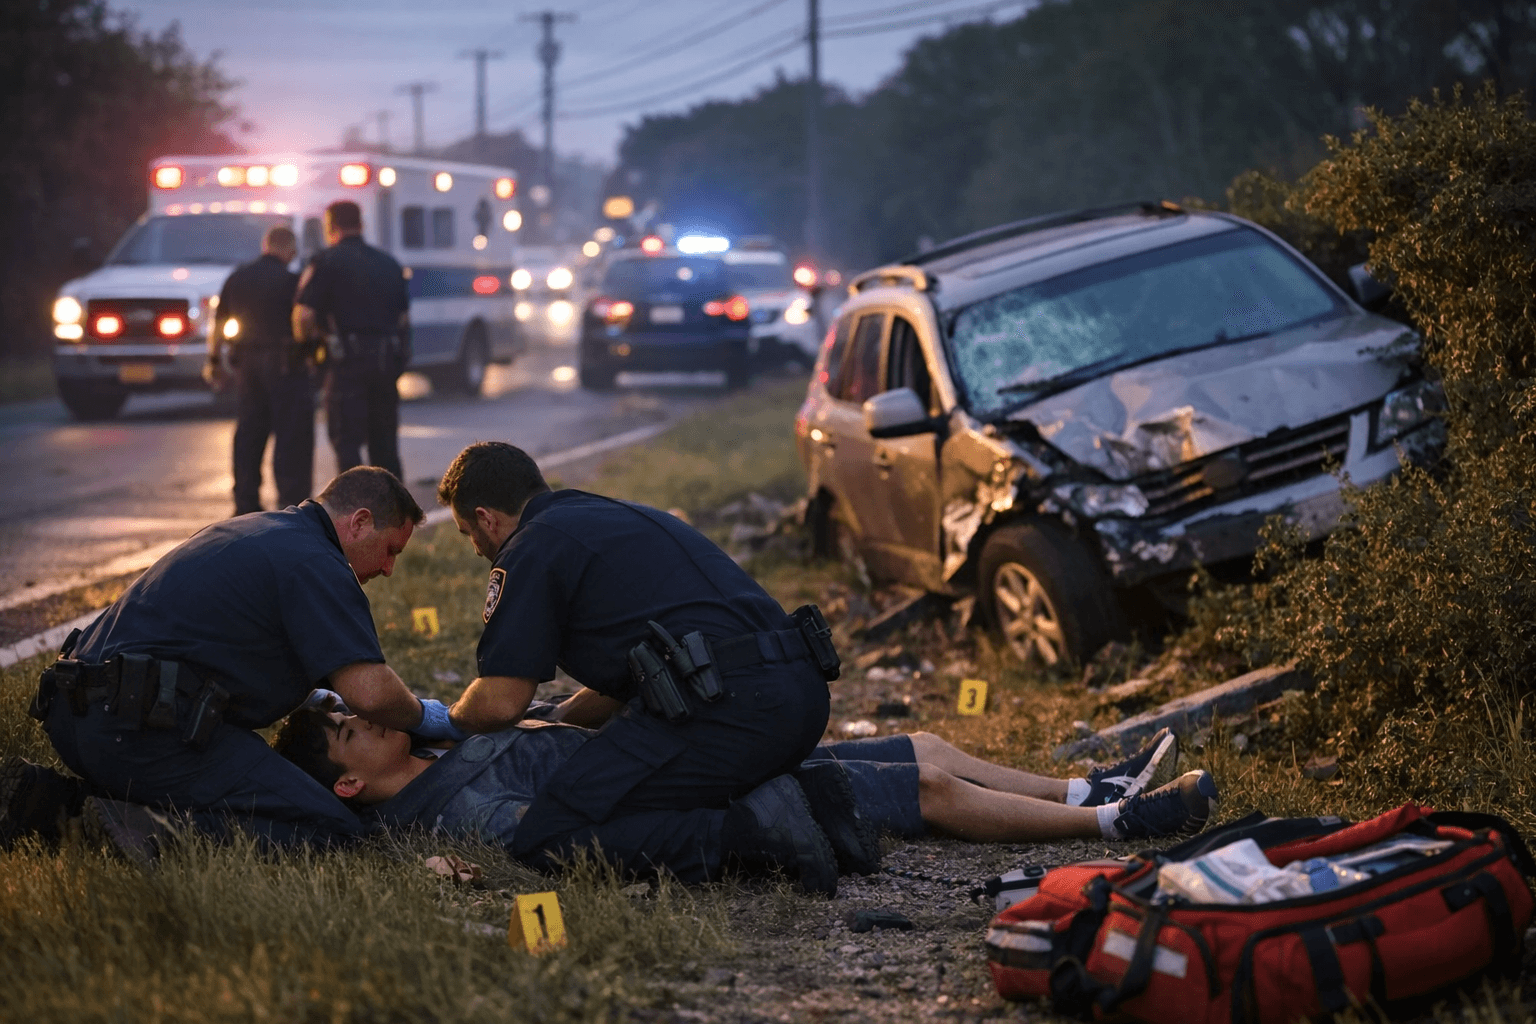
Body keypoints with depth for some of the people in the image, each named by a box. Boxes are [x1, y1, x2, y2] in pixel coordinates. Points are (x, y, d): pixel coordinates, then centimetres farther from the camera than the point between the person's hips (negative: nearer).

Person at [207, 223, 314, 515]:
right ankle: (292, 504, -5)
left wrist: (214, 362, 21)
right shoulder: (291, 282, -10)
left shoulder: (236, 278, 8)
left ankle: (245, 503, 13)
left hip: (246, 363, 6)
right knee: (292, 436, -2)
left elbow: (217, 325, 12)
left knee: (248, 435, 11)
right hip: (285, 366, -6)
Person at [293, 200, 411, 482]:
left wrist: (304, 339, 6)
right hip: (387, 360, 6)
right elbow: (404, 318, 19)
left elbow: (303, 314, -13)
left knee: (347, 443, -4)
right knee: (384, 442, 15)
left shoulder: (326, 261, -4)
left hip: (348, 358, -6)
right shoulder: (389, 263, 15)